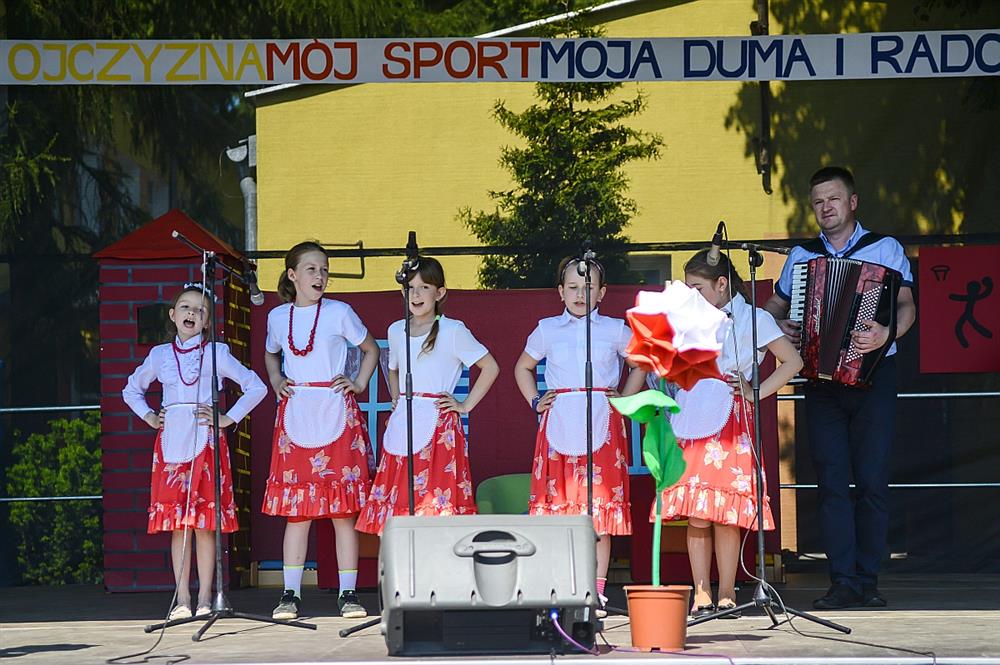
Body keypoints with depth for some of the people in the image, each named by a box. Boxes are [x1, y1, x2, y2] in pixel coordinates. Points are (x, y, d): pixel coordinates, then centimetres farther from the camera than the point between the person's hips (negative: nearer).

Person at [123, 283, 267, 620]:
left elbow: (256, 387, 4)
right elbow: (131, 390, 27)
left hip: (206, 440, -2)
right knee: (177, 524, 0)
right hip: (171, 442, 2)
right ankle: (182, 599, 4)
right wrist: (149, 417, 12)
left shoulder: (216, 354, 5)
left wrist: (230, 418, -2)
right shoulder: (160, 355, 12)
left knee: (204, 522, -4)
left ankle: (204, 599, 1)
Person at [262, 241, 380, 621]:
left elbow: (370, 350, 15)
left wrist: (359, 384, 2)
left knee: (343, 509, -3)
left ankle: (348, 593, 1)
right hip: (295, 415, 2)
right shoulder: (278, 317, 10)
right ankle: (290, 594, 3)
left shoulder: (339, 313, 2)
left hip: (336, 414, -2)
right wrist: (276, 383, 12)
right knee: (296, 510, 0)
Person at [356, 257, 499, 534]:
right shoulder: (396, 330, 14)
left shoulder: (453, 331, -3)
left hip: (438, 425, -5)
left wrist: (465, 406, -3)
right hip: (402, 426, 5)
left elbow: (490, 367, 0)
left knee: (437, 505, -10)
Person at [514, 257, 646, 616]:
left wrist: (624, 400, 9)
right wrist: (535, 401, 12)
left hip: (602, 424, -1)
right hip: (559, 424, 1)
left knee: (601, 507, -3)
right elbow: (523, 367, 24)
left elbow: (640, 364, 20)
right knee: (558, 506, -3)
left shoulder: (615, 330, 7)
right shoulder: (547, 330, 10)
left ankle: (596, 588, 3)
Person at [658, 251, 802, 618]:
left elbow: (793, 361, 1)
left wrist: (756, 393, -5)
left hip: (730, 422, -4)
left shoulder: (753, 319, 5)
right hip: (691, 423, 4)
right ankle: (701, 595, -1)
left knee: (727, 514, -7)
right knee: (696, 514, -3)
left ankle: (726, 594, -1)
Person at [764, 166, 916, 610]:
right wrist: (778, 327, 0)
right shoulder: (801, 256, 14)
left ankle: (868, 580, 2)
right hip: (822, 381, 3)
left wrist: (886, 333, -27)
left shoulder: (885, 249, 4)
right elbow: (775, 304, 23)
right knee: (832, 482, -3)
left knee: (872, 481, -4)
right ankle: (843, 582, -2)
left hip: (872, 377, -3)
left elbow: (906, 306, -6)